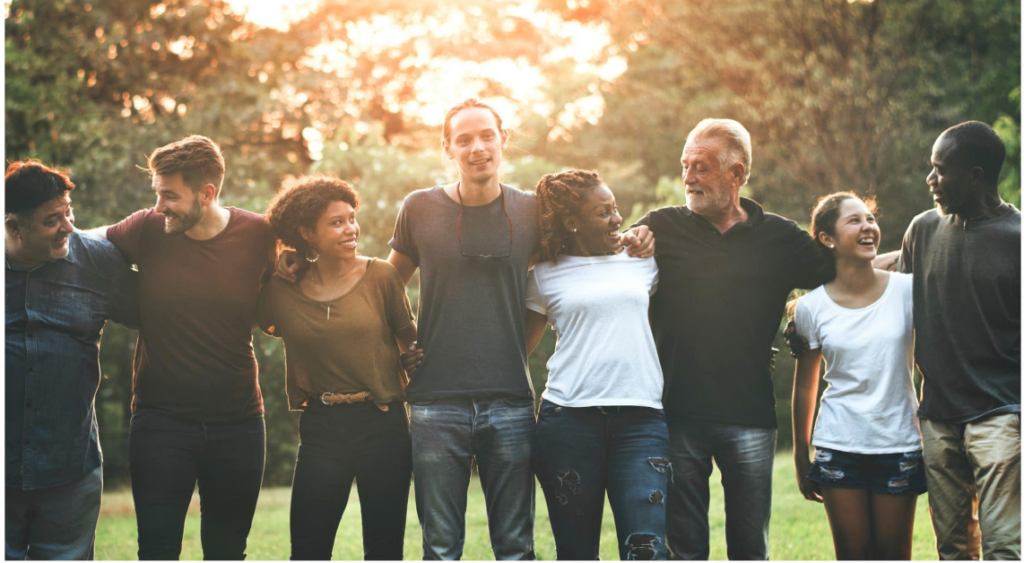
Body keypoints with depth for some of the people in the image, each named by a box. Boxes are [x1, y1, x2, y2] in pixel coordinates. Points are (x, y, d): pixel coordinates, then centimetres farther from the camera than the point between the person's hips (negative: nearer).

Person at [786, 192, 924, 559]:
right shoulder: (812, 307, 0)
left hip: (899, 443, 0)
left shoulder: (906, 290, -2)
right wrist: (800, 457, 11)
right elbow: (805, 387, 9)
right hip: (839, 445, 0)